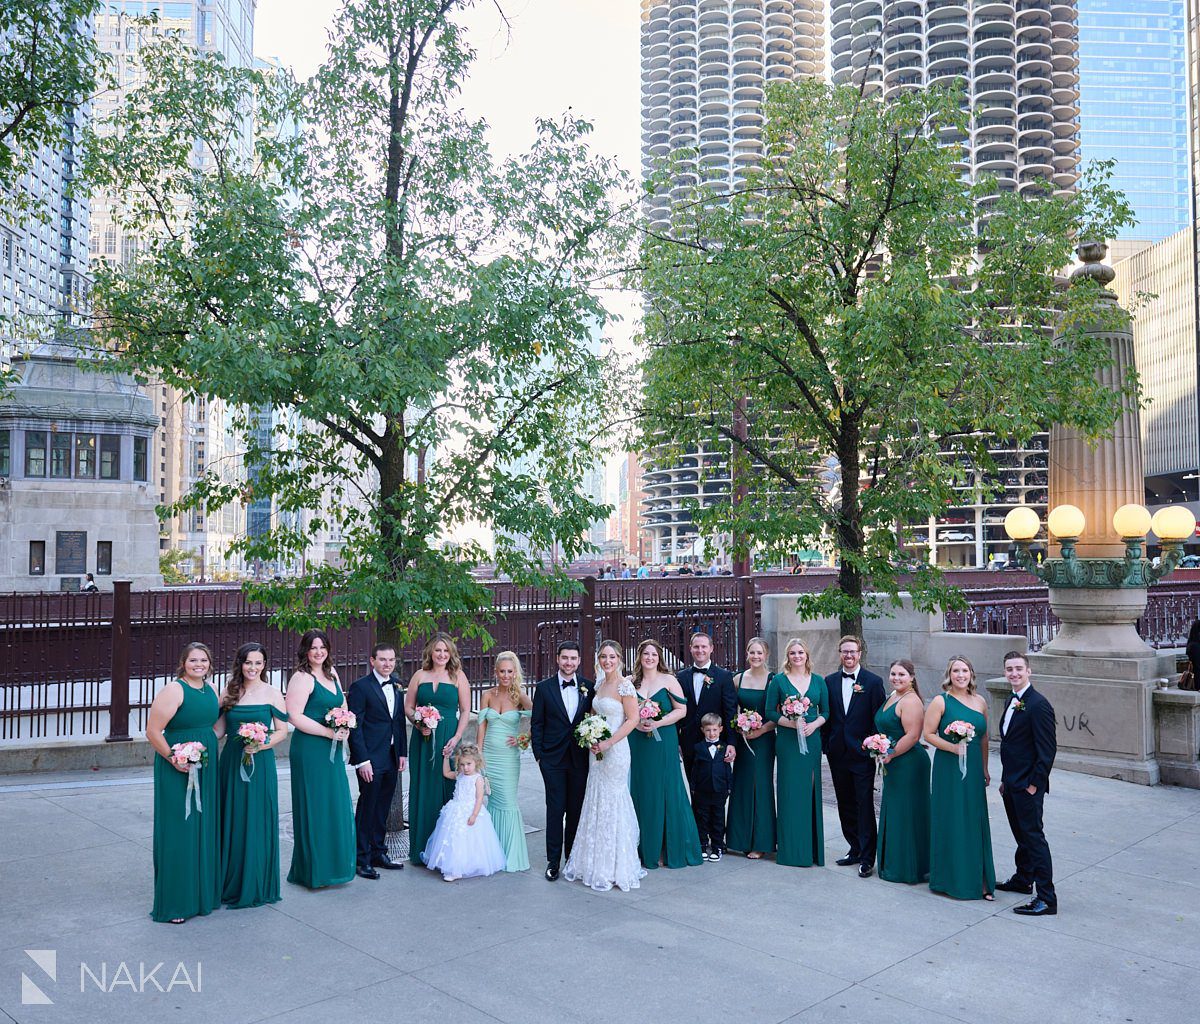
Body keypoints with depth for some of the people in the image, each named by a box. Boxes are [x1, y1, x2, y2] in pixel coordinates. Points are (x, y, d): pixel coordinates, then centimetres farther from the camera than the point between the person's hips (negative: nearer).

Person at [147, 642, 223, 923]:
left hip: (206, 768, 7)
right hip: (177, 771, -7)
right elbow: (152, 732, -17)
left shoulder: (210, 689, 8)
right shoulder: (173, 690, -15)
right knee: (178, 831, -1)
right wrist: (174, 759, -19)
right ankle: (174, 903, 10)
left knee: (204, 829, 13)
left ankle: (203, 893, 26)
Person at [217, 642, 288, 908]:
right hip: (231, 763, 3)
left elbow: (282, 731, -3)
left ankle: (256, 886, 14)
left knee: (257, 822, 2)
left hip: (260, 764, -3)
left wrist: (261, 745, -18)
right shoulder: (229, 692, 6)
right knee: (232, 822, 8)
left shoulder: (272, 694, -3)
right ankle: (231, 884, 21)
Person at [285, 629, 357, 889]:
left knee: (336, 807, 12)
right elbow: (295, 716, -18)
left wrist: (345, 728, 1)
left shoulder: (331, 673, 12)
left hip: (333, 750, 8)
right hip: (310, 749, -8)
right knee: (314, 809, 0)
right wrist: (329, 732, -18)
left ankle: (333, 864, 24)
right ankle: (312, 870, 11)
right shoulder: (302, 678, -11)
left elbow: (343, 704, 21)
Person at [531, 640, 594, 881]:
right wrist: (538, 755, -3)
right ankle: (553, 861, 8)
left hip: (580, 759, 2)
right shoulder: (544, 687, -1)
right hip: (553, 759, -2)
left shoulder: (588, 687, 3)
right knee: (555, 810, 0)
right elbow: (536, 724, 1)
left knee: (577, 809, 9)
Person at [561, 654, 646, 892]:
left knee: (611, 804, -1)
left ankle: (614, 869, 10)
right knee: (596, 803, 12)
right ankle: (595, 863, 22)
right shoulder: (599, 685, 11)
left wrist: (608, 743, -18)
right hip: (597, 751, 8)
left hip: (614, 751, -7)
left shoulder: (624, 685, -12)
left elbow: (633, 719, -15)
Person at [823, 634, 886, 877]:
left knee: (865, 806, -3)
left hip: (862, 754, -4)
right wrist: (826, 745, 4)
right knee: (845, 805, 12)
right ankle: (855, 849, 25)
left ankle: (867, 858, 3)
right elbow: (826, 715, 9)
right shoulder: (830, 681, 7)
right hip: (838, 754, 4)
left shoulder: (873, 681, -4)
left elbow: (879, 718, -4)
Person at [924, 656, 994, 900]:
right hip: (948, 770, -4)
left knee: (975, 823, 7)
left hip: (974, 770, 4)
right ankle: (952, 879, 14)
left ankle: (979, 880, 15)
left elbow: (984, 737, 14)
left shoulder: (980, 701, 8)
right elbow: (928, 734, -7)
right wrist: (952, 747, -20)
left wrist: (985, 768, 14)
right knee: (951, 822, 2)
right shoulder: (940, 701, -6)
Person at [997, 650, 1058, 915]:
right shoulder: (1011, 701, 12)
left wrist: (1034, 784, -18)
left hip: (1028, 786, -9)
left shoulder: (1038, 704, -17)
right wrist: (1005, 780, 16)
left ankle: (1046, 898, -1)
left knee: (1033, 836, -6)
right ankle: (1023, 879, 35)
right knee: (1021, 834, 21)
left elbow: (1048, 749, -19)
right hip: (1011, 783, 9)